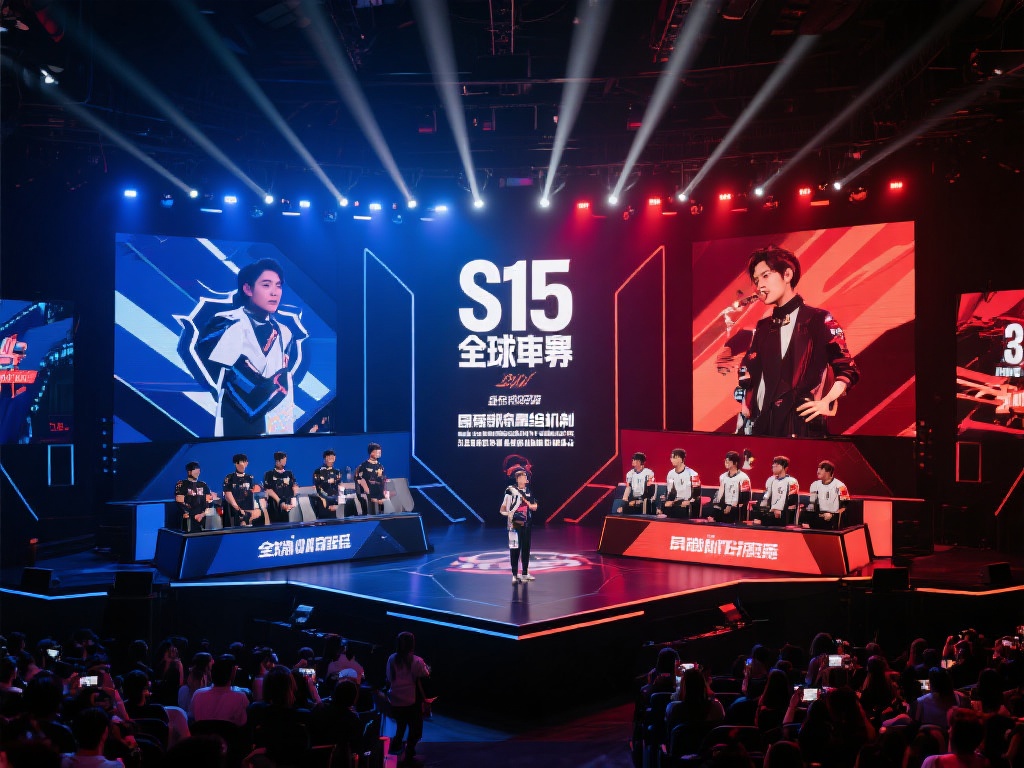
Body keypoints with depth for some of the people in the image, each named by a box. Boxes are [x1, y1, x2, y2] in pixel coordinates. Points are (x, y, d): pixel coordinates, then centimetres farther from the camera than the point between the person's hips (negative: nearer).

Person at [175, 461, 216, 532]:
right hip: (189, 519, -4)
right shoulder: (181, 485, 1)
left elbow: (209, 501, 12)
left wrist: (203, 514, -5)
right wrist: (194, 516, -9)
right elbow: (180, 503, -7)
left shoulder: (203, 485, 16)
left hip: (203, 519, 4)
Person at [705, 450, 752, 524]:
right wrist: (716, 505, 0)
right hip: (724, 508, 6)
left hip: (736, 510, -6)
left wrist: (732, 507, -13)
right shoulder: (723, 477, 16)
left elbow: (745, 497, -9)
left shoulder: (743, 478, -6)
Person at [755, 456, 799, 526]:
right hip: (770, 515, 6)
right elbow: (765, 498, 13)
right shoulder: (770, 480, 14)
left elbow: (793, 501, -10)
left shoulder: (791, 482, -5)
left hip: (783, 517, -6)